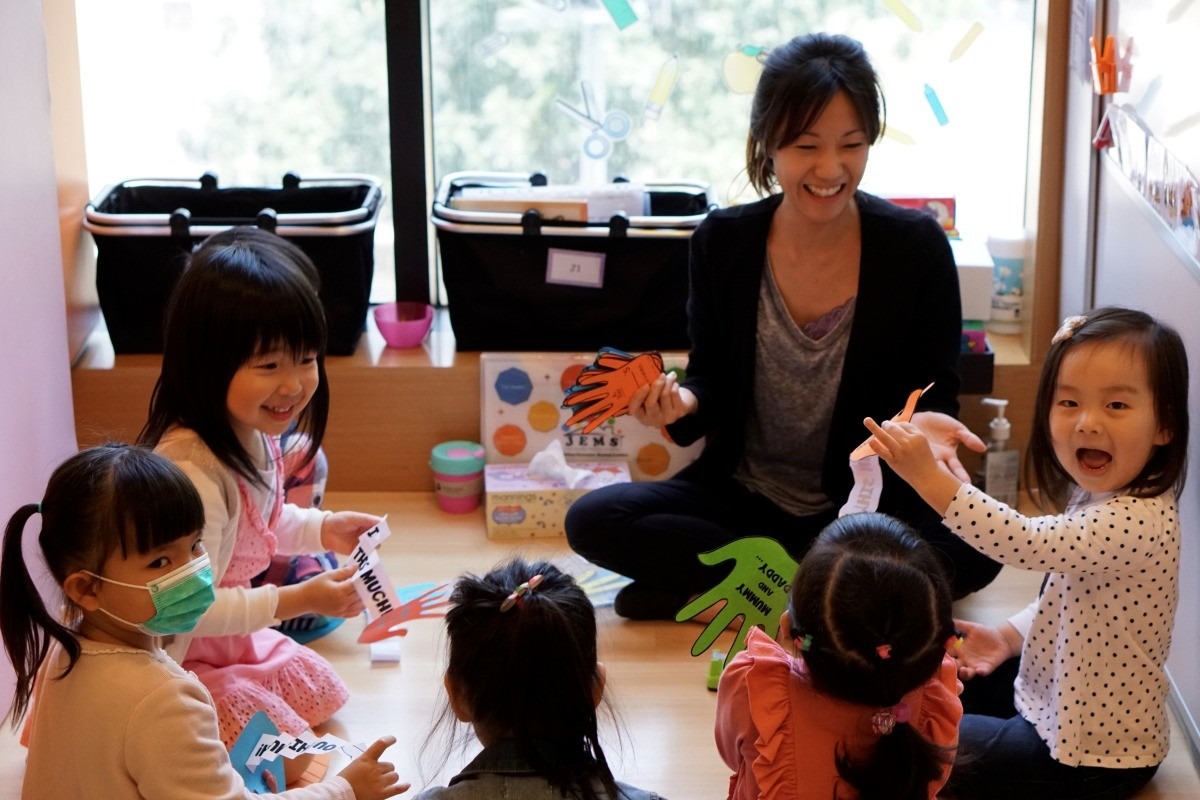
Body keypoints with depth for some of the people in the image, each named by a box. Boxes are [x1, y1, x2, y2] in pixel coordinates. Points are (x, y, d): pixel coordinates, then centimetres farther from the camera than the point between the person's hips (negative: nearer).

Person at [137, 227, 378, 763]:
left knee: (320, 693, 21)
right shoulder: (192, 469, -37)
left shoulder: (254, 433, -8)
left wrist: (322, 529, 0)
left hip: (228, 636, 9)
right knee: (288, 752, -5)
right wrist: (296, 600, -30)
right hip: (174, 659, -9)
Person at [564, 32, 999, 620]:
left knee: (974, 546, -32)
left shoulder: (916, 246, -9)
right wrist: (682, 402, -23)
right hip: (741, 496, 2)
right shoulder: (721, 242, -4)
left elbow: (934, 390, -4)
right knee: (592, 520, -20)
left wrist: (924, 420, -28)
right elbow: (714, 385, 1)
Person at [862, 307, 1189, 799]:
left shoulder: (1139, 521, -31)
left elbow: (1027, 543, -44)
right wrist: (1009, 635, 0)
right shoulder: (1098, 500, 1)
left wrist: (930, 478, -49)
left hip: (1093, 758, -10)